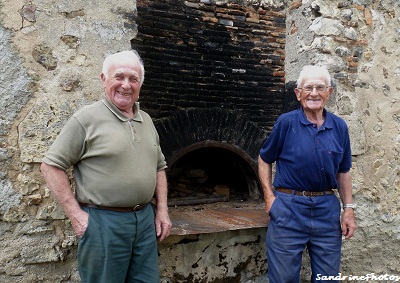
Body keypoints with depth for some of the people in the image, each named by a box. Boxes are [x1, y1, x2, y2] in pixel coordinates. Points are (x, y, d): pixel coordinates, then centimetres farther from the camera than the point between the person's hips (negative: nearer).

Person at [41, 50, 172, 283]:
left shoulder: (146, 121, 10)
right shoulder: (87, 119, -8)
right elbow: (52, 165, -8)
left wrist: (162, 210, 9)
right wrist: (75, 214, -12)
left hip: (146, 219, 6)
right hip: (104, 221, -5)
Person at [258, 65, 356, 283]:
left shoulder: (339, 127, 5)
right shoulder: (286, 122, -6)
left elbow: (343, 172, 12)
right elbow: (264, 159, 3)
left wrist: (349, 209, 6)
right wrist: (269, 196, -6)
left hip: (328, 210, 4)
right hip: (288, 209, -3)